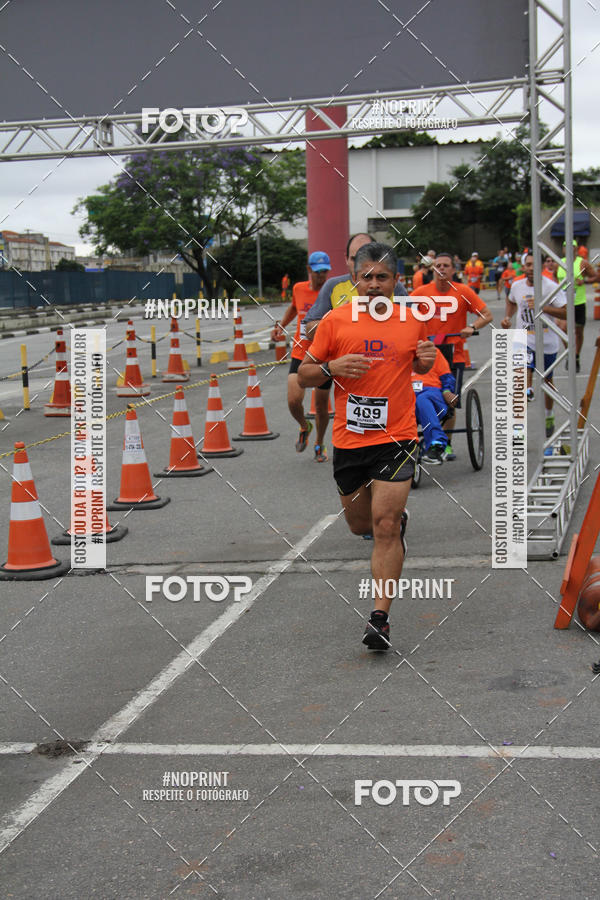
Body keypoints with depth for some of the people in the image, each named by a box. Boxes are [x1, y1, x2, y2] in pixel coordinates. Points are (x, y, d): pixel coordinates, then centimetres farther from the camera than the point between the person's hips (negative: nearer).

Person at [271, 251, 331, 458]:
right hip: (300, 354, 2)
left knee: (321, 405, 8)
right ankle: (304, 427, 20)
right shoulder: (298, 288, 3)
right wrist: (280, 326, 14)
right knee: (293, 401, -14)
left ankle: (319, 445, 32)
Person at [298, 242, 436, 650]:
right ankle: (398, 517, 51)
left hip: (396, 437, -2)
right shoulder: (335, 321, -1)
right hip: (349, 440, 2)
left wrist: (427, 360, -2)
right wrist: (332, 367, -15)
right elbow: (304, 374, 6)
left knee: (385, 526, -12)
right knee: (360, 524, 16)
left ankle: (380, 617, -8)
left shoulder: (414, 321, 3)